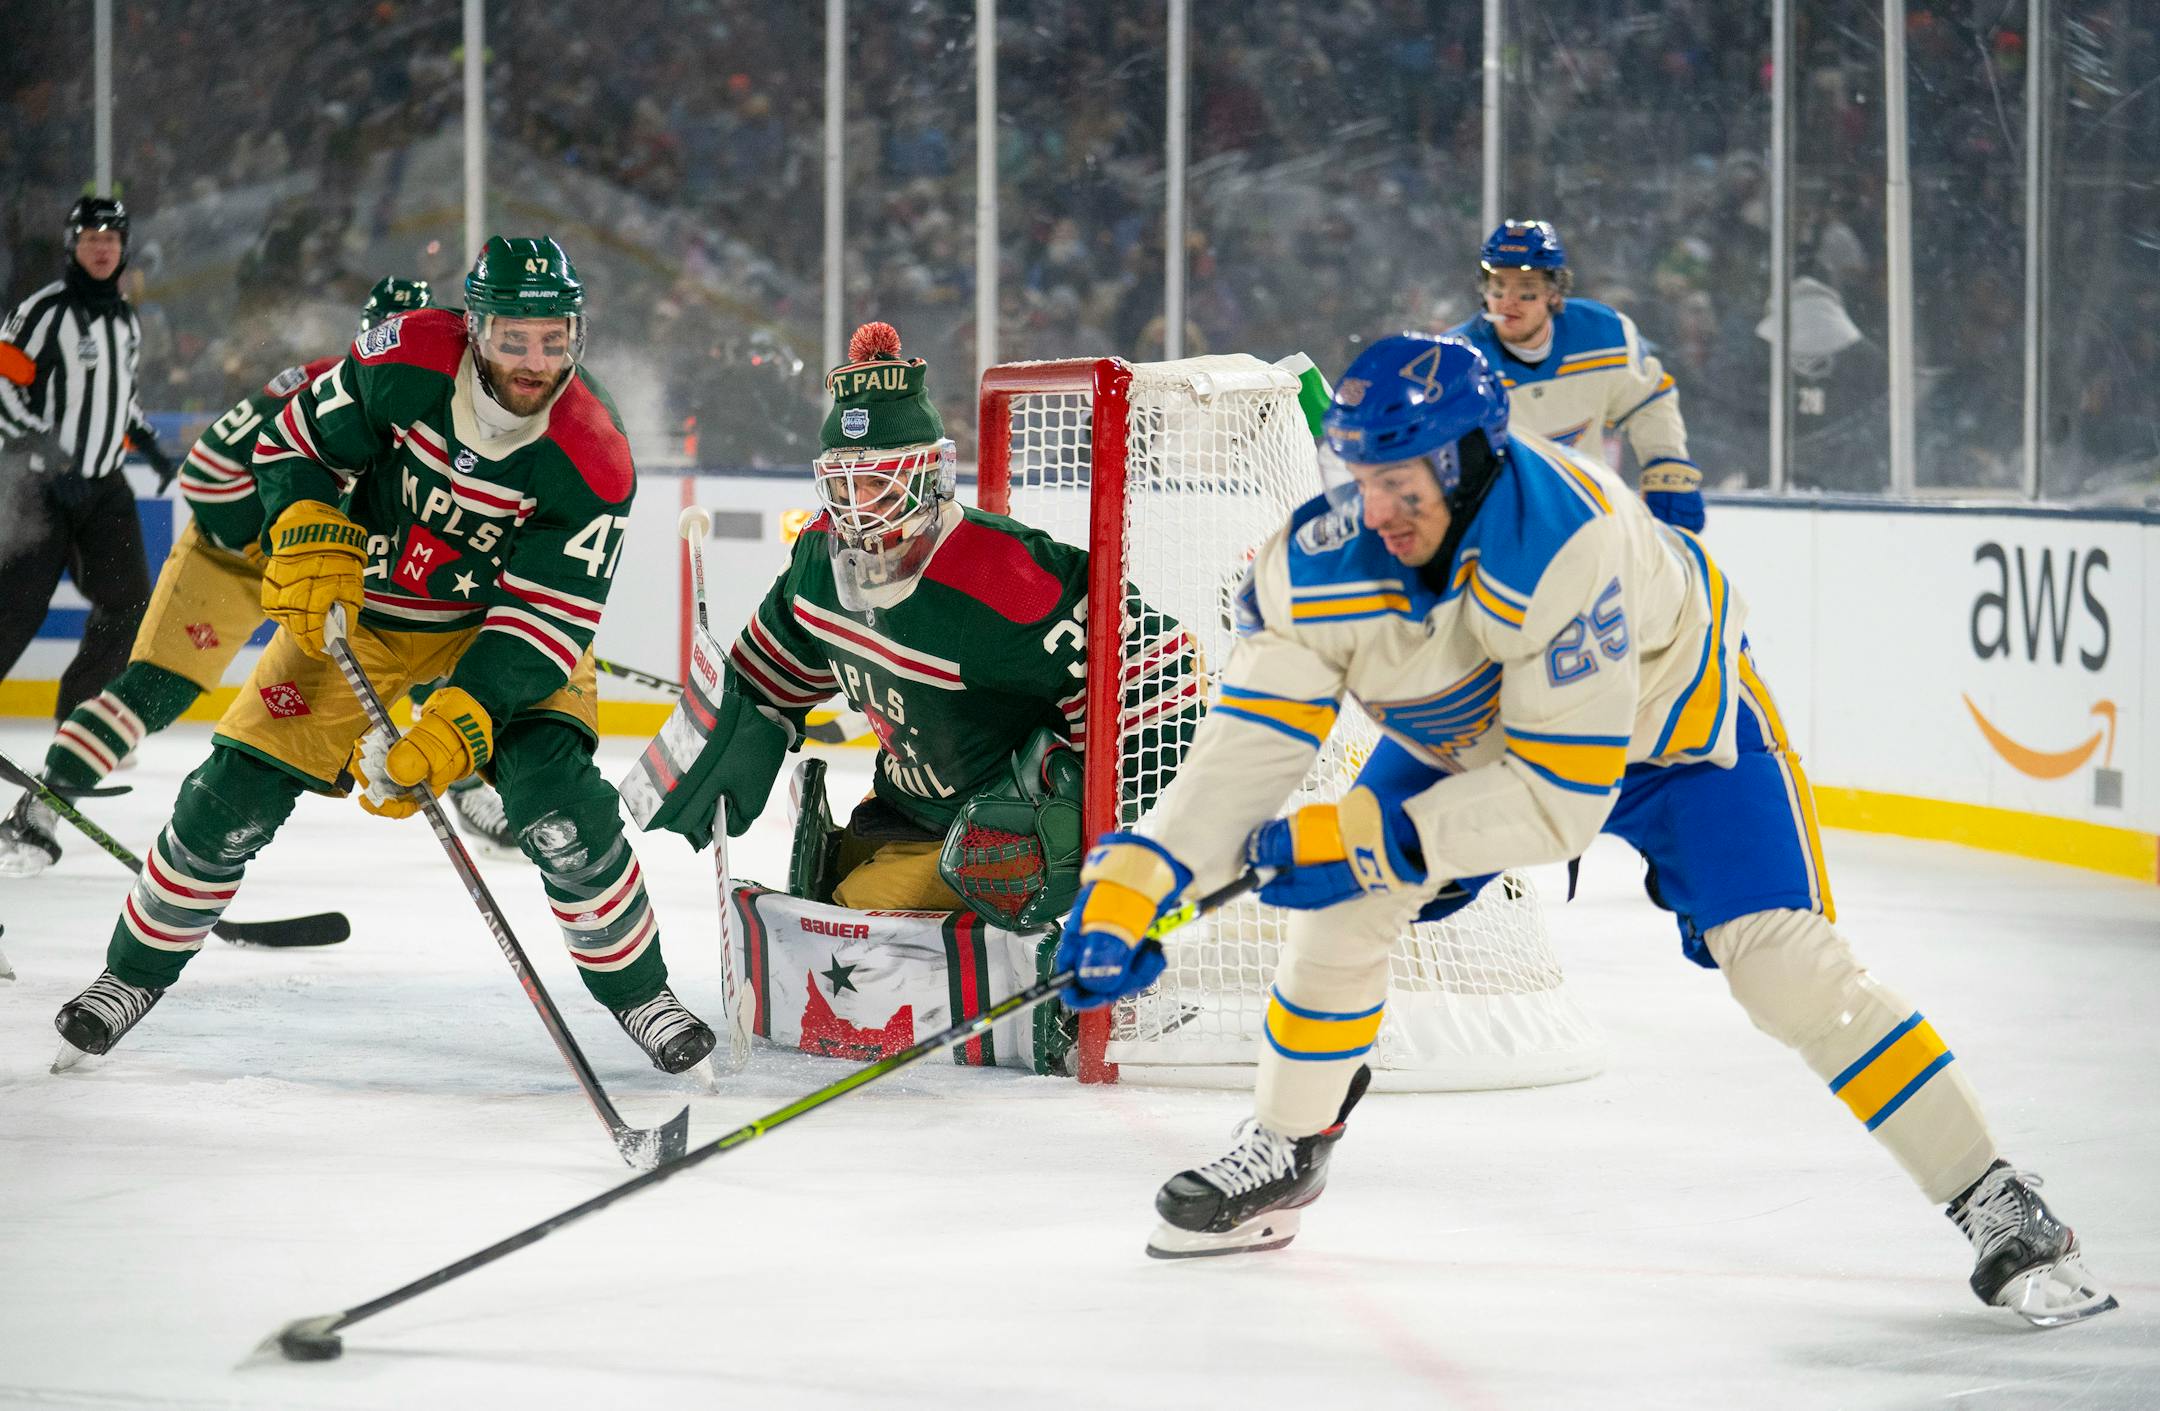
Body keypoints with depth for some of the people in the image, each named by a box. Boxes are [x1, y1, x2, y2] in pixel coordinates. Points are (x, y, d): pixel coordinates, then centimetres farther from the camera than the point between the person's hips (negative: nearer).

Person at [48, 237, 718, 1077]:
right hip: (358, 601, 1)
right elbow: (293, 442, -7)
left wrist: (456, 730, -39)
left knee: (559, 802, -22)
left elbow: (544, 624, -28)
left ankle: (638, 991, 0)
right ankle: (135, 973, 18)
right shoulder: (404, 361, -24)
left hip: (497, 618, -1)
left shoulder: (593, 463, -28)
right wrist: (310, 535, -26)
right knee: (237, 794, -5)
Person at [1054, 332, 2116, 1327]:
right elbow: (1250, 744, -24)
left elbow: (1562, 792, -40)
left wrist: (1373, 839, -42)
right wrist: (1135, 879, -37)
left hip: (1671, 708, -5)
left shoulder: (1561, 541, -42)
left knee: (1780, 959, -18)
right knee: (1344, 902, -6)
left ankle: (1993, 1205, -14)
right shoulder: (1319, 564, -26)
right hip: (1467, 734, 5)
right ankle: (1284, 1152, 17)